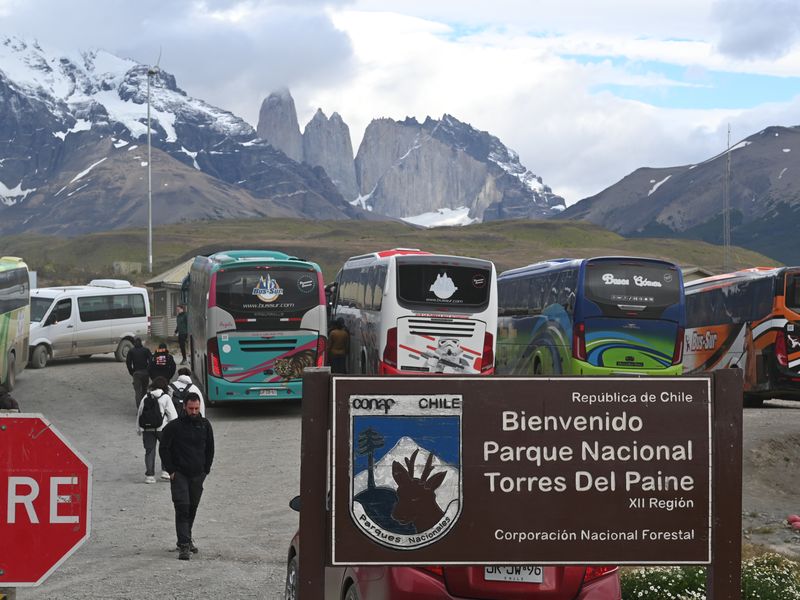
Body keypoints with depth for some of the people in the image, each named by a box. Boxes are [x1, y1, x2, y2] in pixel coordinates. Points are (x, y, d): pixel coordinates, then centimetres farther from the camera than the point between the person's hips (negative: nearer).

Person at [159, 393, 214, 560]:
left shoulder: (205, 425, 4)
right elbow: (164, 449, -3)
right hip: (179, 475, -4)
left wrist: (206, 470, 8)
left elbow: (209, 449, 14)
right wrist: (171, 471, -7)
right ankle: (184, 546, -16)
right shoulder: (174, 426, -8)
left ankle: (186, 539, 29)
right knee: (182, 507, -13)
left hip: (198, 475, 4)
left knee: (192, 508, 12)